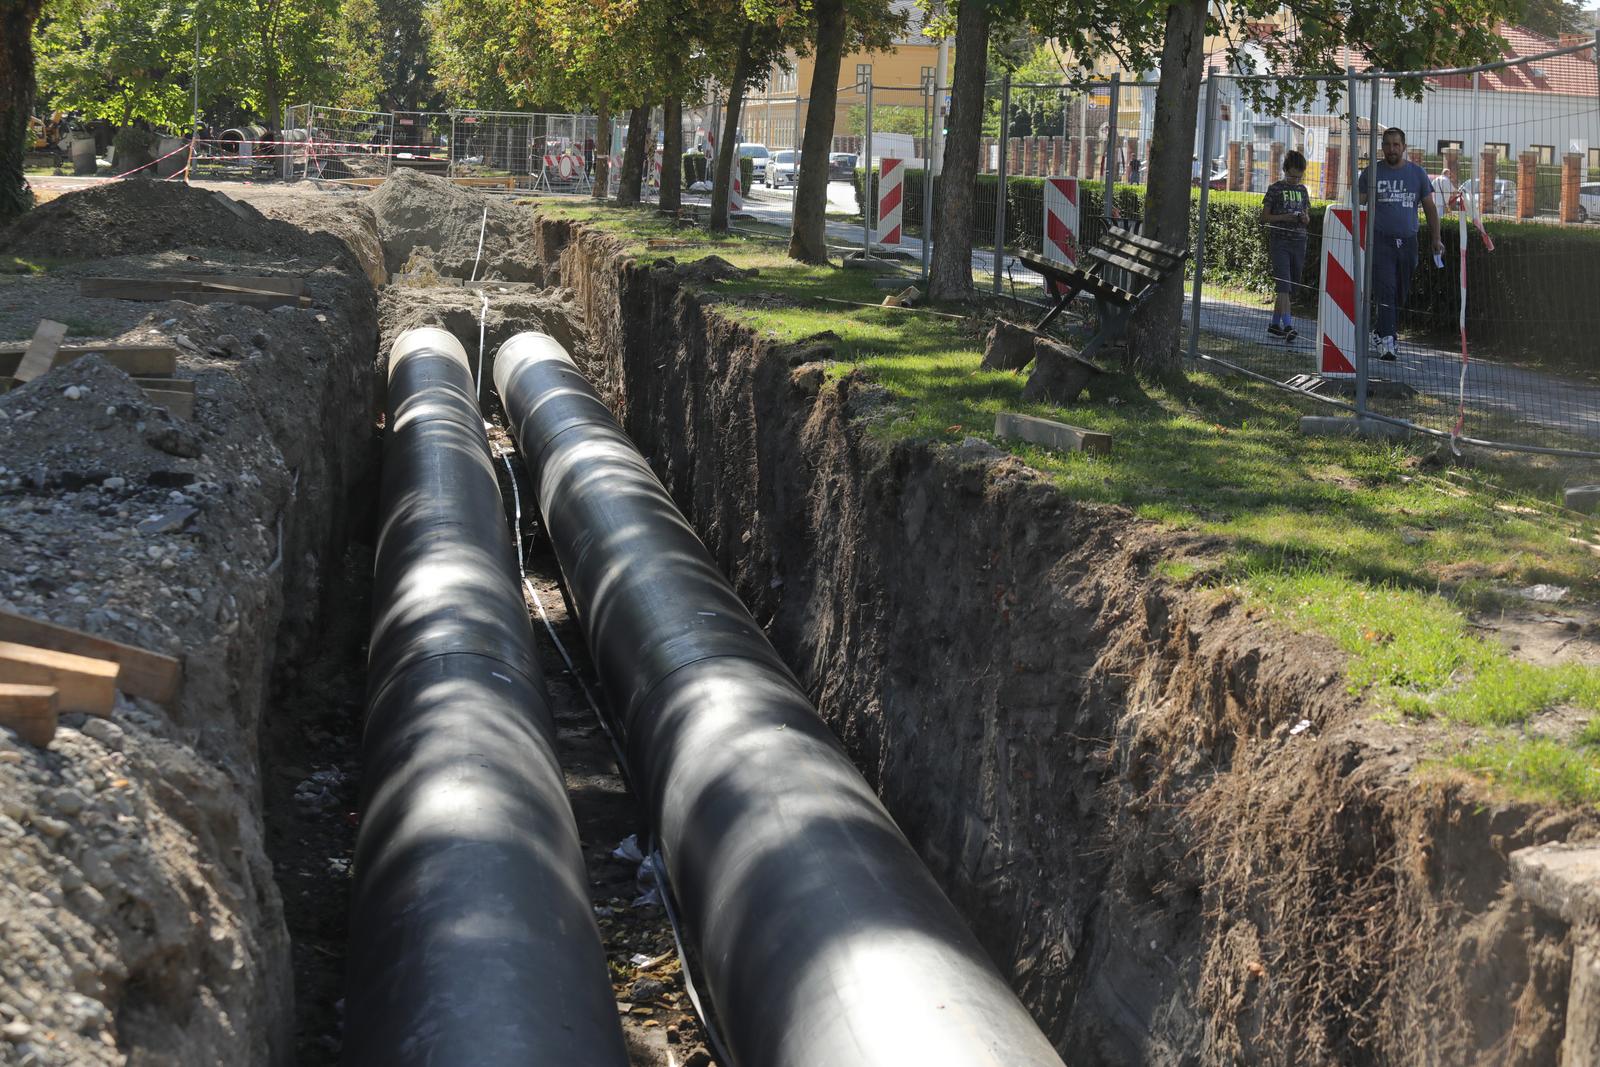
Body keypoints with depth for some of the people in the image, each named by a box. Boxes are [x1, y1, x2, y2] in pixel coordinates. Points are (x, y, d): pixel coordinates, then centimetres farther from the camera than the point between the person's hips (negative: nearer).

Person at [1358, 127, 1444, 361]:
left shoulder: (1417, 173, 11)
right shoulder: (1372, 172, 6)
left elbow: (1430, 207, 14)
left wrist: (1436, 239, 7)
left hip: (1408, 241, 3)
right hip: (1380, 240, -3)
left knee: (1400, 295, 9)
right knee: (1385, 292, -14)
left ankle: (1380, 333, 26)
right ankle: (1386, 341, -19)